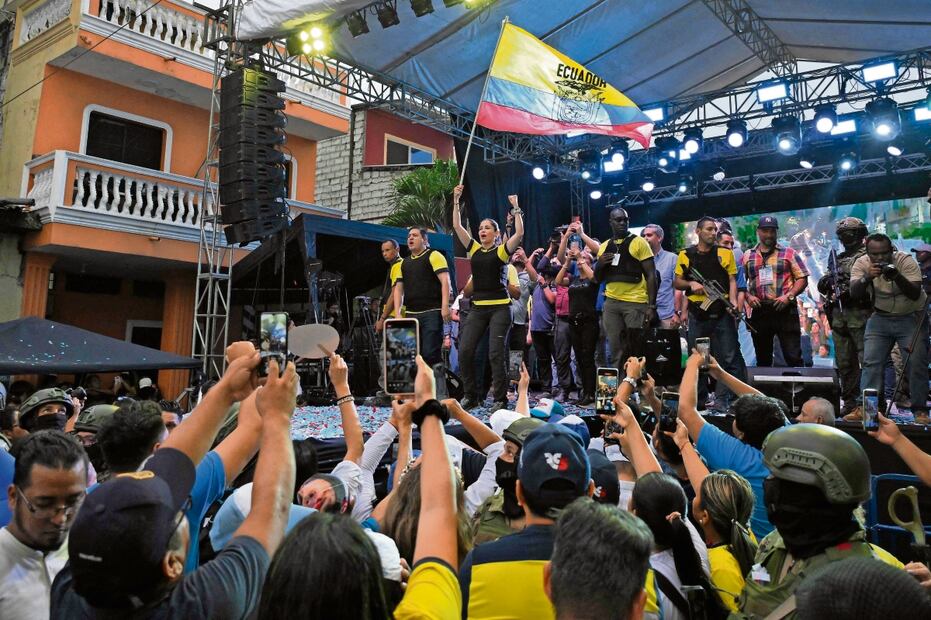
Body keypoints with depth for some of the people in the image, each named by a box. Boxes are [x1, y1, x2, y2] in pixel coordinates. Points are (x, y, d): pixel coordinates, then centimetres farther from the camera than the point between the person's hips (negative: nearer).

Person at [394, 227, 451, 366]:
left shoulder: (434, 256, 1)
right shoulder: (404, 263, 20)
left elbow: (445, 281, -9)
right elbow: (398, 288, 17)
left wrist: (445, 307, -20)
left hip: (432, 313, -6)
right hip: (410, 315, 6)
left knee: (431, 353, -11)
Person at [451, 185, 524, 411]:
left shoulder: (502, 251, 1)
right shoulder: (474, 249, 13)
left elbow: (519, 233, -13)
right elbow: (457, 226, 11)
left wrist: (515, 208, -8)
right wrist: (456, 201, 8)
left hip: (500, 308, -5)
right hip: (478, 308, 5)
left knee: (496, 353, -6)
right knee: (464, 351, -2)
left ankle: (500, 399, 4)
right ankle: (471, 396, 11)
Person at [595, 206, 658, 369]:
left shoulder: (639, 243, -2)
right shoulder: (604, 246, 12)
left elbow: (651, 275, -5)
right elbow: (598, 279, 19)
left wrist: (652, 305, -13)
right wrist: (599, 264, -3)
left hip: (636, 302, -4)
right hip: (611, 302, 5)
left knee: (637, 350, 0)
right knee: (616, 350, 9)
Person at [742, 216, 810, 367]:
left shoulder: (789, 253, 6)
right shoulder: (747, 256, 13)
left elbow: (802, 279, 2)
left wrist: (789, 296, -12)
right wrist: (748, 296, -5)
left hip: (785, 310, -3)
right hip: (759, 311, 3)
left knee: (793, 356, -5)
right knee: (762, 358, 11)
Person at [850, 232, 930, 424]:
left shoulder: (906, 261, -18)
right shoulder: (861, 263, -11)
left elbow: (915, 295, -24)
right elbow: (854, 294, -21)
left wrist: (897, 277, -40)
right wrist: (867, 277, -39)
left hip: (911, 318, -2)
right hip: (880, 318, 2)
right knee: (871, 363, -3)